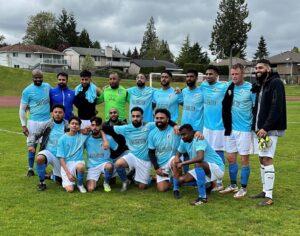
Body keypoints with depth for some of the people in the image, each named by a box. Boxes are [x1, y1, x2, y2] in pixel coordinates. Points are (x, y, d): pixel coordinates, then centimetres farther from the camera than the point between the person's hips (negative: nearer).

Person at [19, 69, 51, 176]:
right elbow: (22, 109, -4)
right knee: (32, 146, 4)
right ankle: (30, 168, 19)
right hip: (33, 122, -3)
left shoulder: (47, 86, 3)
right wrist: (23, 125, -9)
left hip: (47, 121, 3)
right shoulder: (27, 90, -7)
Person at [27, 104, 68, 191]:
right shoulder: (47, 125, -2)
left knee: (60, 180, 2)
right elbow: (33, 134, 0)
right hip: (48, 152, -1)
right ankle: (42, 182, -14)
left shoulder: (67, 126, -2)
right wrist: (31, 144, -16)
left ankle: (54, 174, 41)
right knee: (39, 158, -36)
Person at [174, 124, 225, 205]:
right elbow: (178, 154, 15)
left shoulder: (199, 140, -25)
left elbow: (200, 158, -42)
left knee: (198, 164, -38)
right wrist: (177, 158, -10)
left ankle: (202, 197, -31)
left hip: (217, 168, -9)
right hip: (202, 169, 9)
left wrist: (183, 163, -34)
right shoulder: (184, 141, 0)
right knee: (181, 179, -4)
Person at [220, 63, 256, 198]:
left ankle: (243, 188, 14)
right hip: (230, 128, 5)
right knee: (231, 158, 12)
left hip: (244, 129, -5)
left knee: (244, 159, 2)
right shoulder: (229, 88, 5)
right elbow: (225, 107, 13)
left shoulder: (250, 88, -9)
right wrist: (226, 125, 4)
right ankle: (233, 185, 26)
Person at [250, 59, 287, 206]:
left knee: (267, 159, -10)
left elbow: (277, 108, -19)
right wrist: (257, 126, 7)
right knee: (262, 159, 11)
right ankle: (265, 190, 20)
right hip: (258, 128, 8)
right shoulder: (260, 85, 17)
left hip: (269, 129, -8)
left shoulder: (276, 83, -10)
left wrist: (266, 127, -23)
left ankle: (269, 196, -6)